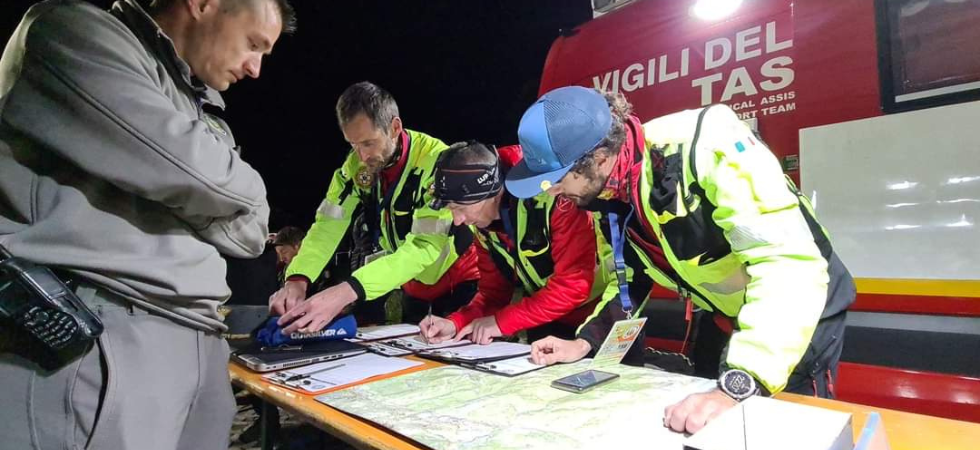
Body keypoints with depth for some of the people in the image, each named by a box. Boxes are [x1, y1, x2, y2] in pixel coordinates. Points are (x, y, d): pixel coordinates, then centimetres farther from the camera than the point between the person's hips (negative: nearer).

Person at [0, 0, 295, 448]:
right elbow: (189, 169, -16)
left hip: (197, 339, 7)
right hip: (100, 333, -7)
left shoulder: (199, 112, 20)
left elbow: (248, 232, 14)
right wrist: (245, 187, 5)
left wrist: (166, 185, -2)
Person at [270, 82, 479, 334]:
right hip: (416, 286, 6)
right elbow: (328, 226, -10)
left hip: (459, 283, -5)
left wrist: (347, 292, -47)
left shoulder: (435, 160, -30)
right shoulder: (357, 164, -11)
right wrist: (297, 280, -30)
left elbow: (424, 247, -37)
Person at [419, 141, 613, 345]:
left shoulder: (554, 199, -26)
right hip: (548, 326, 6)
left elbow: (574, 285, -28)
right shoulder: (484, 221, -3)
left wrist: (502, 321, -24)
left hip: (597, 325, -6)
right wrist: (456, 323, -14)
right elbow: (493, 291, 3)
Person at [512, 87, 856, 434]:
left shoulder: (704, 144, -34)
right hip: (730, 318, 7)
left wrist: (736, 387, -45)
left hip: (799, 313, -6)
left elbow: (790, 264, -39)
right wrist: (586, 341, -8)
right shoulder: (606, 189, -11)